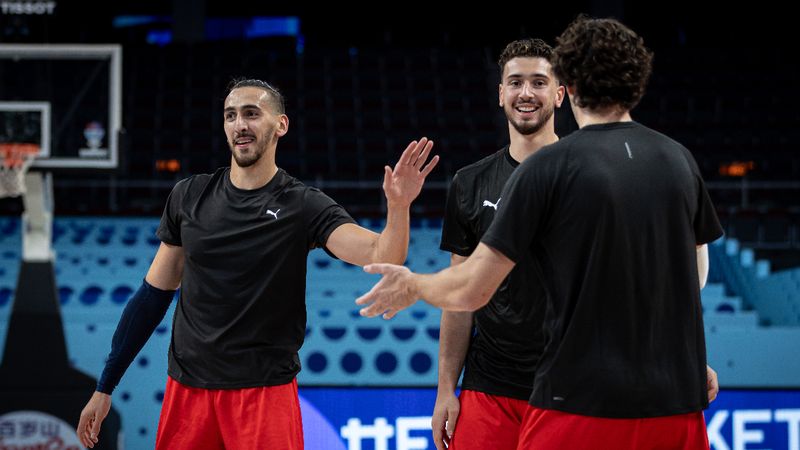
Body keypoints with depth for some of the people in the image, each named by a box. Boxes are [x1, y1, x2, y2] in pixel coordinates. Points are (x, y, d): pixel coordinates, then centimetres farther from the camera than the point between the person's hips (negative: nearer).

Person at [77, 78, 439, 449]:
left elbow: (382, 259, -20)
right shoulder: (188, 196, 4)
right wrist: (105, 387, 9)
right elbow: (156, 292, 10)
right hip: (186, 387, 3)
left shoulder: (303, 206, -6)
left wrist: (398, 206, -40)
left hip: (265, 390, -3)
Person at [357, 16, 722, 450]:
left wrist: (411, 285, 14)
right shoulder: (680, 160, 5)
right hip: (677, 402, 4)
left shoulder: (545, 169, -8)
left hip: (581, 403, -4)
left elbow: (470, 291, -7)